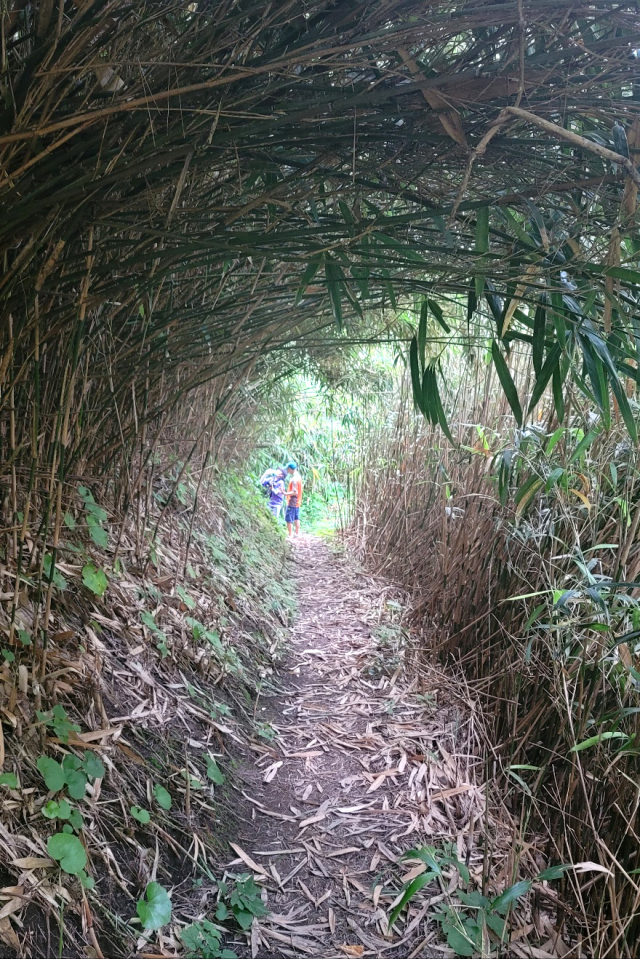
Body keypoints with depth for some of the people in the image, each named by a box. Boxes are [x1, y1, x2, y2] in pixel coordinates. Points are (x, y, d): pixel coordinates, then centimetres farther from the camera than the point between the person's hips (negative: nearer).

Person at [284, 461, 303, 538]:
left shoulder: (293, 479, -21)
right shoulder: (298, 476, 7)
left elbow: (295, 492, -24)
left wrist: (285, 493, -31)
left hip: (292, 502, -9)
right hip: (297, 502, 10)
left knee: (289, 519, -2)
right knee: (296, 518, 18)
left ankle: (290, 535, 1)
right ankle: (297, 533, 27)